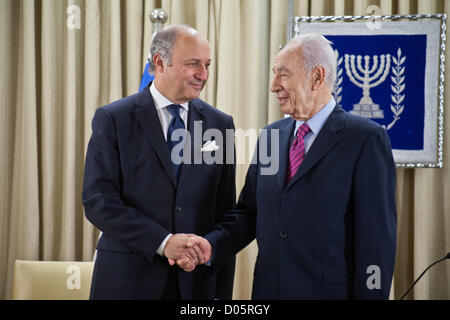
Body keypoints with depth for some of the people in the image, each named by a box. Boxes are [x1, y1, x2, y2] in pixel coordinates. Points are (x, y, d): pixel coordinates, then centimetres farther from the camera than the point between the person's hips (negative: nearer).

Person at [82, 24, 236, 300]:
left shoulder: (219, 124, 6)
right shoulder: (112, 119, -3)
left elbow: (225, 213, 6)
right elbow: (98, 201, -10)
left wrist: (223, 295, 2)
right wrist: (163, 242, -19)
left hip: (196, 284, 3)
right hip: (129, 280, -2)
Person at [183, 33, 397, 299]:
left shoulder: (366, 139, -9)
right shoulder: (270, 136, 10)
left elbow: (377, 235, -11)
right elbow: (249, 212, 12)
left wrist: (371, 295, -15)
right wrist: (212, 245, -5)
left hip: (330, 292, -5)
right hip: (269, 289, 6)